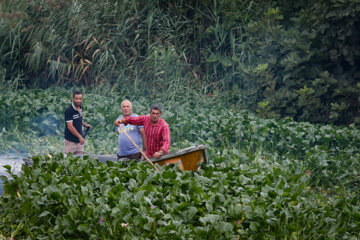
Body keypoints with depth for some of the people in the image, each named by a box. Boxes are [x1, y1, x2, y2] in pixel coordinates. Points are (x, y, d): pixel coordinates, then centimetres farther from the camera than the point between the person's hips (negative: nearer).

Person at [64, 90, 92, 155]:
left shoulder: (80, 108, 7)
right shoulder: (69, 110, -17)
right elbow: (70, 126, -20)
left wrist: (85, 124, 5)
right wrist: (79, 137, -20)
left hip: (79, 140, 7)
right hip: (70, 141, -7)